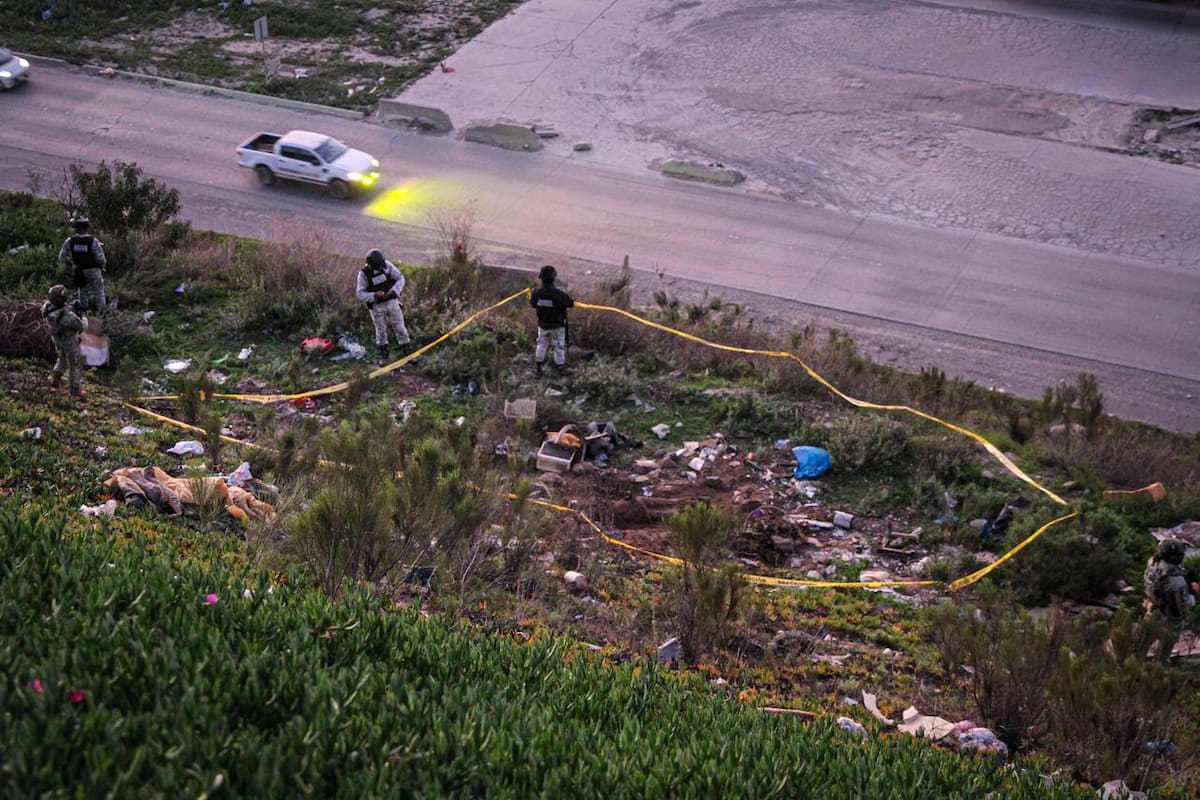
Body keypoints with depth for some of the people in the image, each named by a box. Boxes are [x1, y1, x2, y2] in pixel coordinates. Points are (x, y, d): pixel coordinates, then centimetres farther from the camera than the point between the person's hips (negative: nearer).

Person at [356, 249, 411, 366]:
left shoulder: (387, 265, -11)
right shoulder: (363, 274, -16)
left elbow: (400, 278, -6)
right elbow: (360, 294, -14)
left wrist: (392, 291, -22)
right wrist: (375, 295, -30)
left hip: (392, 302, 1)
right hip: (377, 306, -1)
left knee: (400, 328, 1)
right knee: (381, 331, 9)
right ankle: (383, 355, 24)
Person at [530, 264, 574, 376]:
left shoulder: (537, 293, -21)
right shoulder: (559, 294, -31)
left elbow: (533, 304, -1)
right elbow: (571, 304, -18)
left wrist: (531, 294, 19)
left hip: (543, 325, 3)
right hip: (557, 326, -3)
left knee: (541, 344, 24)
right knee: (559, 346, 16)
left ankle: (538, 366, 33)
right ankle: (560, 368, 26)